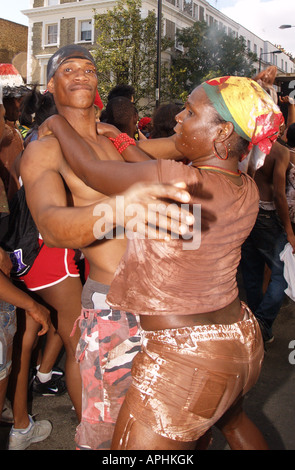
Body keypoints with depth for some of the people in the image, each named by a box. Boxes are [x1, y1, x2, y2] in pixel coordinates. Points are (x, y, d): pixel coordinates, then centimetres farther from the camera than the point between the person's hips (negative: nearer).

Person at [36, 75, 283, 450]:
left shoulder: (178, 181, -25)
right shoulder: (248, 190, -1)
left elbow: (89, 169, -12)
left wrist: (57, 123, 6)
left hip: (185, 359, -9)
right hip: (243, 342, 9)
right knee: (234, 422, 36)